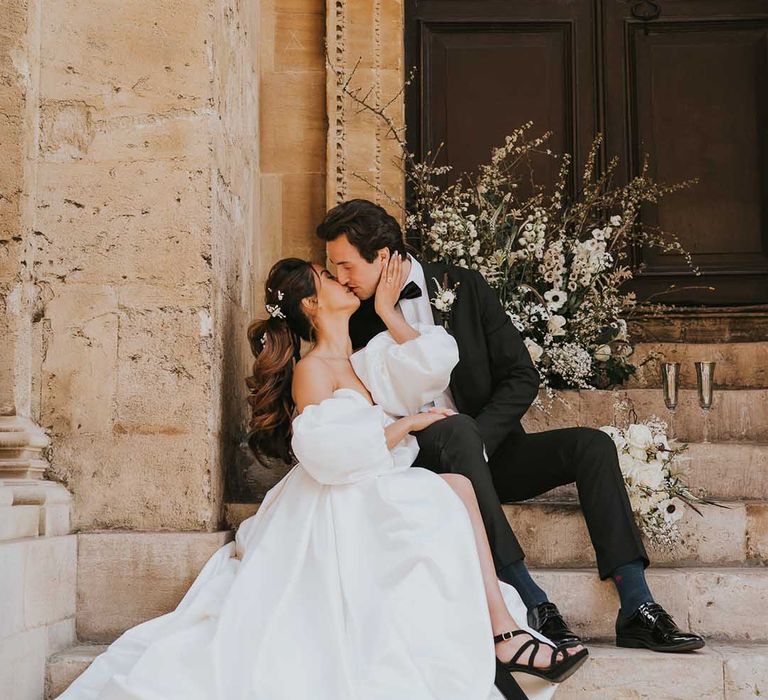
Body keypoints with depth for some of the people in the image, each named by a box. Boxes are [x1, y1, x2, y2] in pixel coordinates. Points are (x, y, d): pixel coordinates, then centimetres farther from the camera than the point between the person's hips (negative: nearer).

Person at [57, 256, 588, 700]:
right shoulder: (312, 370, -5)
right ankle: (502, 634, -23)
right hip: (335, 516, -8)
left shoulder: (363, 363, 19)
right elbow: (330, 452, -19)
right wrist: (404, 425, -12)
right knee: (456, 489, -23)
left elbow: (434, 360, 8)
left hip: (373, 512, 8)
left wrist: (389, 312, 9)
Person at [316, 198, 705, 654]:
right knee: (456, 431, -35)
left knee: (591, 445, -18)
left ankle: (637, 609, -23)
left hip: (485, 449, 2)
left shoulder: (462, 286, 1)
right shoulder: (356, 317, 2)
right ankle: (532, 603, -37)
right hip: (415, 459, -2)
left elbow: (522, 377, -2)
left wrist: (478, 438, -17)